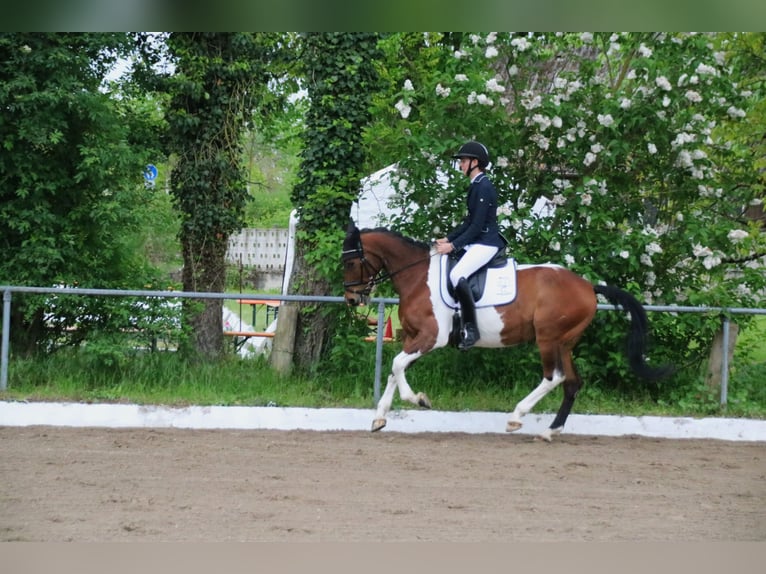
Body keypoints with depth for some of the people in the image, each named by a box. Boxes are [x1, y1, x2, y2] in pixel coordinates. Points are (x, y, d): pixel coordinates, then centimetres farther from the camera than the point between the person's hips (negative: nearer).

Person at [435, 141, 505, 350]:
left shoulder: (484, 188, -16)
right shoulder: (476, 186, 14)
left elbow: (476, 226, -20)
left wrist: (454, 246, -19)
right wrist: (447, 239, 12)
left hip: (487, 243, -11)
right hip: (476, 242, 11)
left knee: (457, 275, -29)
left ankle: (471, 328, -25)